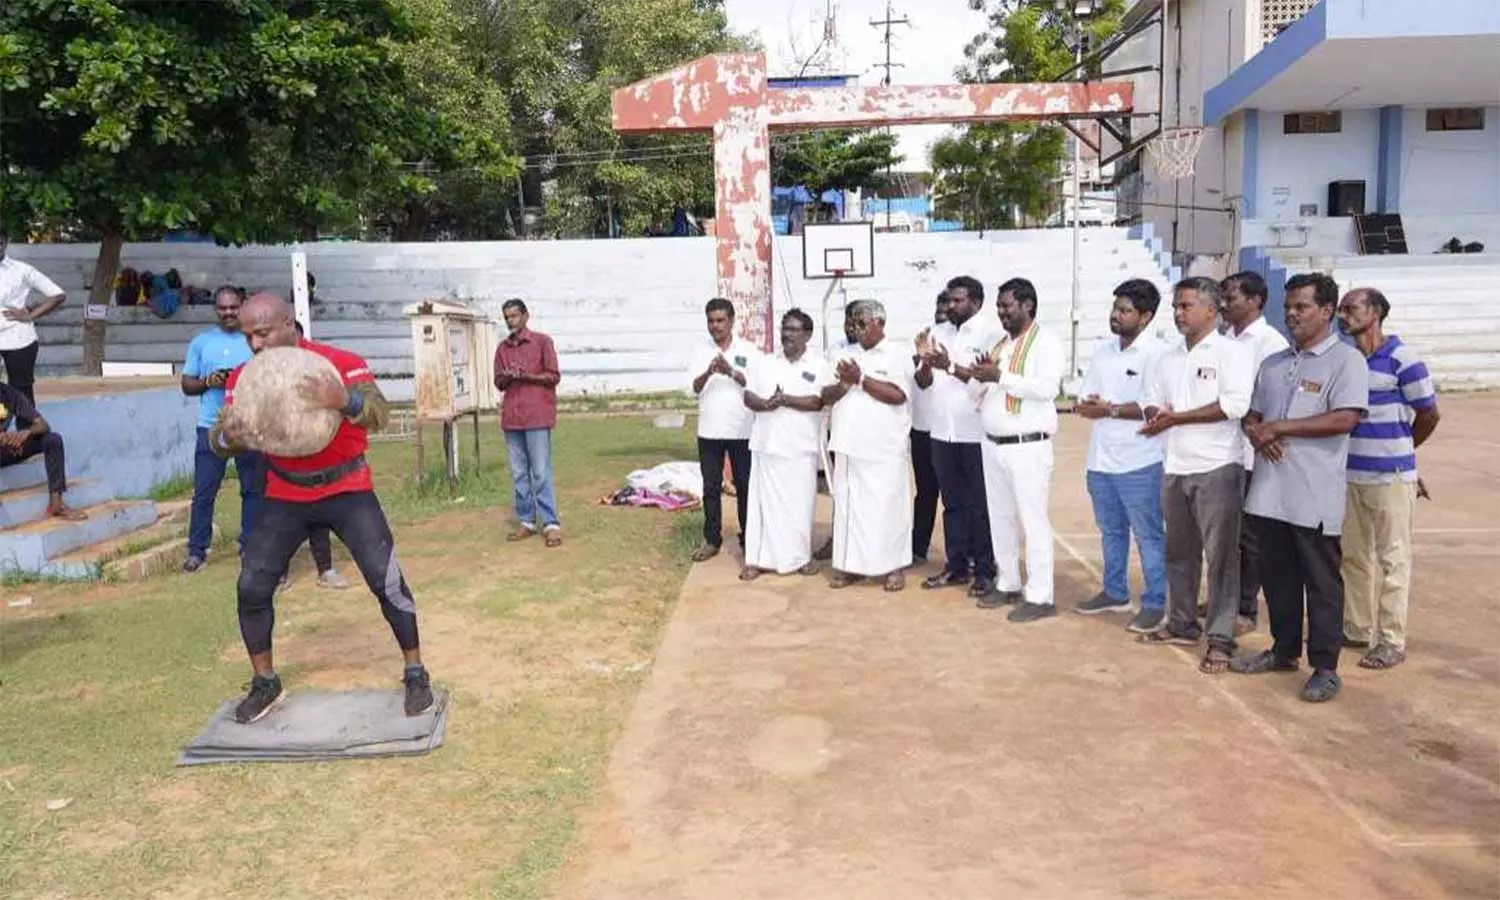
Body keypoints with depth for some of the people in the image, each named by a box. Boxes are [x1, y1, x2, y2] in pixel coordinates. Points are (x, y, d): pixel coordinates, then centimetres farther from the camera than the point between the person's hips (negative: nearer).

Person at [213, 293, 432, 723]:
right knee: (252, 588, 0)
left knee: (387, 582, -9)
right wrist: (228, 435, -30)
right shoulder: (245, 378, -4)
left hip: (347, 490, -3)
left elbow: (379, 412, -29)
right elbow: (219, 439, -4)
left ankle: (416, 674, 10)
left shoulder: (341, 364, -16)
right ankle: (265, 684, 21)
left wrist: (345, 401, -52)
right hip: (284, 497, 4)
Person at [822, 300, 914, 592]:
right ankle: (851, 564, 16)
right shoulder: (847, 354, 14)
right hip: (849, 446, 5)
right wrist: (844, 383, -9)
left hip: (883, 449, -5)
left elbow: (897, 395, -15)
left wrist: (860, 379, -13)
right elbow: (827, 396, 11)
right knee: (848, 505, 8)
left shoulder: (898, 355, -1)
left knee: (886, 507, -1)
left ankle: (893, 567, 9)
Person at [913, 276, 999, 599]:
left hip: (977, 435, -5)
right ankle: (956, 566, 22)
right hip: (942, 433, 5)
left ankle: (985, 571, 13)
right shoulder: (937, 333, 10)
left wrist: (951, 367, -22)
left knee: (980, 506, 4)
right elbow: (922, 384, 8)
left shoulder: (991, 332, -6)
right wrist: (925, 365, -13)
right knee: (953, 504, 13)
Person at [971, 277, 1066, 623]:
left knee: (1033, 521, -4)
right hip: (993, 445, 8)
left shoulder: (1046, 342, -8)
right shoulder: (1000, 344, 15)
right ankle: (1007, 584, 25)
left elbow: (1047, 388, -22)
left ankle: (1039, 596, 2)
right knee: (1000, 519, 13)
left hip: (1028, 447, -8)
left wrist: (1000, 377, -22)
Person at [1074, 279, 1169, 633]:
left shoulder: (1156, 353, -11)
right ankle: (1115, 592, 32)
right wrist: (1087, 406, -11)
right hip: (1100, 459, 7)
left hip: (1139, 462, -7)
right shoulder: (1104, 351, 11)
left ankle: (1155, 603, 12)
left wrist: (1110, 409, -15)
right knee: (1110, 531, 18)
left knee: (1148, 535, 3)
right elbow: (1084, 399, 11)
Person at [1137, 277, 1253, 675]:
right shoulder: (1168, 359, 15)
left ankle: (1220, 639, 2)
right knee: (1179, 552, 14)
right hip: (1174, 467, 7)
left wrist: (1176, 418, -16)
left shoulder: (1230, 352, -6)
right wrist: (1157, 416, -10)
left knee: (1220, 555, -2)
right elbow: (1151, 403, 15)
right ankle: (1182, 624, 26)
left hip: (1217, 467, -7)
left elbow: (1235, 404, -18)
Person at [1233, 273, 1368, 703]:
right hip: (1270, 490, 6)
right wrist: (1257, 433, -5)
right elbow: (1252, 414, 19)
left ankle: (1325, 668, 10)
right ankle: (1284, 650, 29)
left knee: (1321, 582, 2)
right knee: (1277, 577, 14)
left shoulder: (1346, 360, -5)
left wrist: (1279, 427, -14)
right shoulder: (1274, 364, 16)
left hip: (1315, 494, -6)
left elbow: (1346, 418, -17)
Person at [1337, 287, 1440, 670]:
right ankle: (1357, 629, 27)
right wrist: (1366, 448, 11)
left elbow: (1429, 413, -4)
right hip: (1348, 474, 6)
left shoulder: (1401, 358, -11)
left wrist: (1398, 449, 10)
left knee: (1392, 560, 3)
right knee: (1353, 556, 14)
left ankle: (1392, 642, 11)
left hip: (1389, 476, -6)